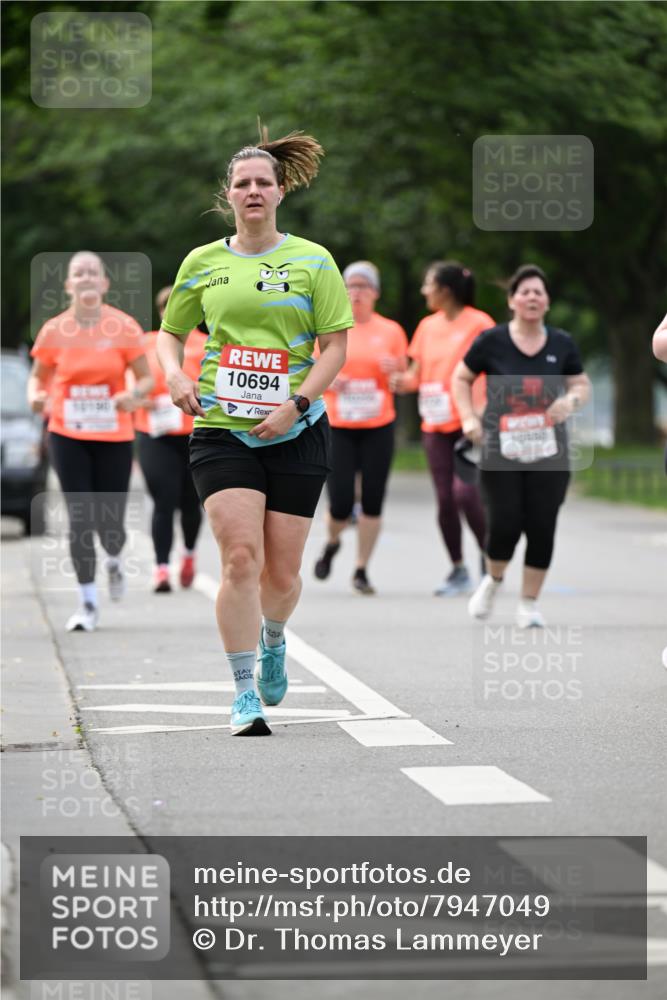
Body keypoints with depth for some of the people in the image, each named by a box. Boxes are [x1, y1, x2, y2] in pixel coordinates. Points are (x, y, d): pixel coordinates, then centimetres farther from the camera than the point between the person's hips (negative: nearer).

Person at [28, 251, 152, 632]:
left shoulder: (124, 327, -4)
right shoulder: (54, 331, -1)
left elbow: (146, 377, 2)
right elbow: (39, 375, 11)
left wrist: (135, 394, -20)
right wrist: (36, 396, -11)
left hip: (114, 436, 0)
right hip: (68, 436, 0)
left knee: (110, 522, 3)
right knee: (80, 519, -6)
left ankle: (114, 561, 40)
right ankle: (88, 604, 2)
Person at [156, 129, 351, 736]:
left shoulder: (312, 261, 3)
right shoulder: (202, 263, 8)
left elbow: (335, 345, 0)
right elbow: (170, 332, 19)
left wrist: (296, 403, -13)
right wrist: (175, 375, -3)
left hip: (295, 434, 0)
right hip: (221, 430, 0)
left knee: (282, 573, 3)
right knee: (241, 556, -16)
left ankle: (273, 642, 38)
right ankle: (245, 696, -12)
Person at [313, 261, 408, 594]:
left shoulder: (391, 331, 4)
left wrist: (395, 371, -14)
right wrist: (326, 382, -13)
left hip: (378, 428, 1)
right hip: (337, 426, -1)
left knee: (372, 501, -2)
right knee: (340, 502, -7)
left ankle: (361, 570, 11)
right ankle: (332, 543, 27)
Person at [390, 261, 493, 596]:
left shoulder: (478, 323, -5)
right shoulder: (428, 326, 12)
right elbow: (417, 373, 17)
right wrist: (403, 381, -6)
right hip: (435, 424, 6)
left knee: (465, 493, -15)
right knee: (445, 499, 4)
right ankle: (458, 571, 14)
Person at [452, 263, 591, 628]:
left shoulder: (562, 344, 4)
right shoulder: (492, 341, -3)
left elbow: (582, 385, 14)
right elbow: (461, 378, 9)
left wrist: (571, 400, -8)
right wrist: (469, 418, -3)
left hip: (548, 454, 2)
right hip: (500, 453, -2)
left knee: (542, 528, -2)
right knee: (505, 524, -9)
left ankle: (529, 605, 12)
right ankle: (493, 581, 23)